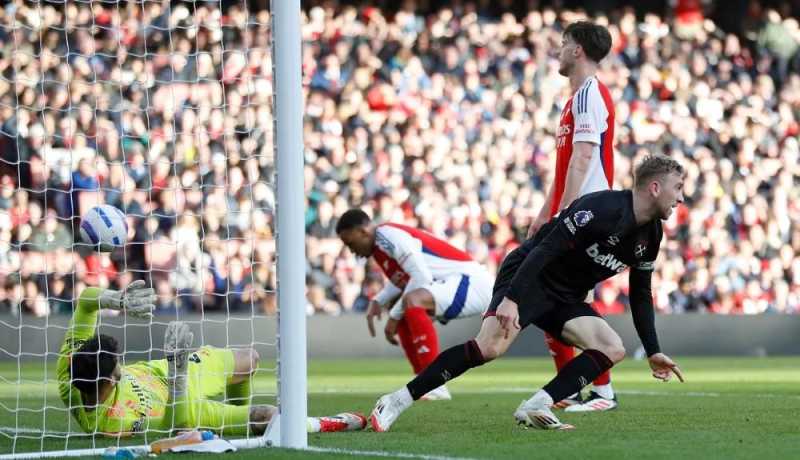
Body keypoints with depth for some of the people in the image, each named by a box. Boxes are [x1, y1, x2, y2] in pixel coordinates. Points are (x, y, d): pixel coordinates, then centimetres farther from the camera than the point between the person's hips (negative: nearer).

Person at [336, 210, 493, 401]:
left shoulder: (387, 236, -15)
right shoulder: (378, 247, 15)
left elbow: (422, 277, -22)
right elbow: (401, 279, 29)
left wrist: (394, 316, -15)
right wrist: (377, 302, 13)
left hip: (473, 282, -11)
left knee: (412, 301, -32)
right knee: (399, 306, 20)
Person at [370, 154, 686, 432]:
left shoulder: (651, 235, 5)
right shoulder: (603, 208, -22)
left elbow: (640, 295, 18)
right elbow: (545, 248, -27)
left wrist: (653, 352, 15)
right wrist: (511, 299, -34)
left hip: (565, 300, 9)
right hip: (529, 280, -9)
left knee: (613, 350, -12)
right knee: (490, 347, -29)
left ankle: (535, 408, -15)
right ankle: (397, 401, -22)